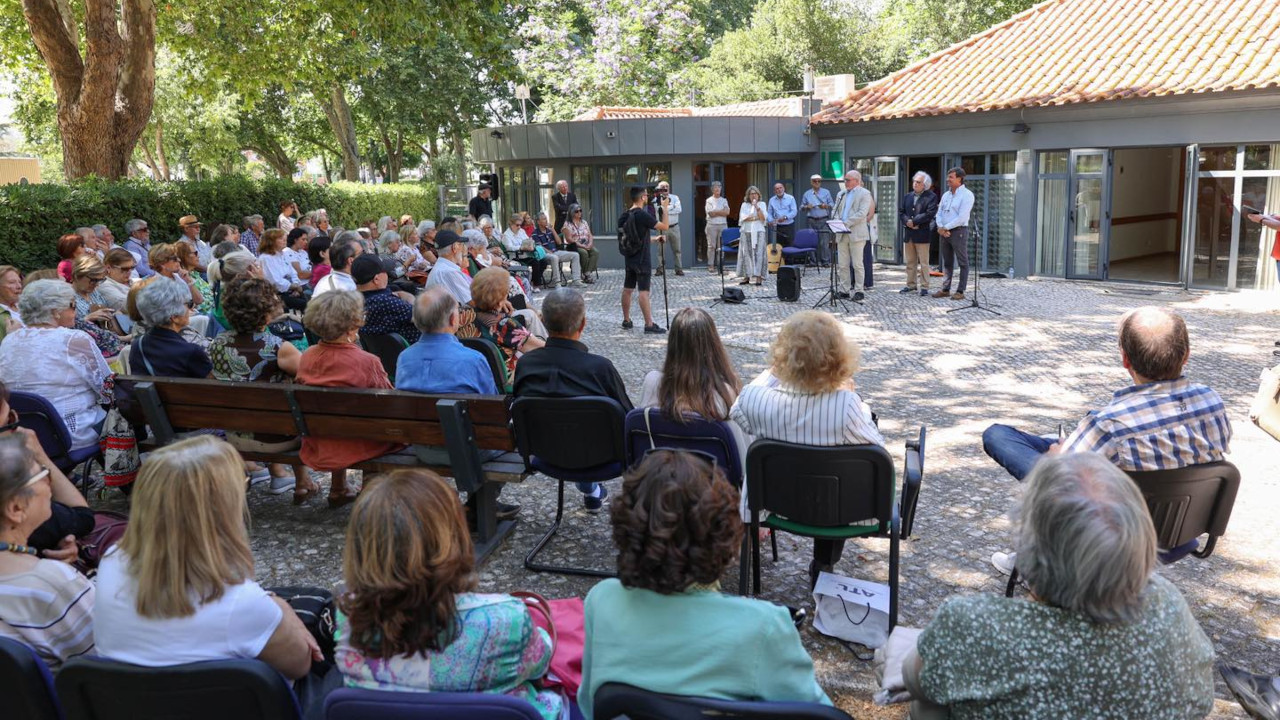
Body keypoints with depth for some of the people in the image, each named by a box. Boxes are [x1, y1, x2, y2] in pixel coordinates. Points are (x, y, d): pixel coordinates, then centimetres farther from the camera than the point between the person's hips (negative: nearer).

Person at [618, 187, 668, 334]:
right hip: (642, 258, -8)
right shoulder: (643, 215, -17)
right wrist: (664, 207, -8)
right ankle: (649, 324, -7)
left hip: (629, 257, 8)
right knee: (644, 291, -8)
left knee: (627, 289, 12)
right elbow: (664, 226, -19)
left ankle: (626, 321, 20)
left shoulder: (626, 215, 7)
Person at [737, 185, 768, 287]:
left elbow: (763, 218, -3)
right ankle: (747, 276, 3)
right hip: (747, 232, 1)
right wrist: (757, 218, -5)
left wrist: (757, 207, -11)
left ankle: (759, 276, -10)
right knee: (746, 253, -1)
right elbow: (743, 218, -4)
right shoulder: (744, 205, 11)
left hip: (758, 232, -1)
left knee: (758, 253, -8)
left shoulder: (762, 204, 10)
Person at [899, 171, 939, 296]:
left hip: (922, 234, -5)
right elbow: (901, 212, 9)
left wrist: (914, 221, -16)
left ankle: (924, 287, 2)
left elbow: (930, 214, -14)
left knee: (923, 263, -2)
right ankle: (911, 284, 20)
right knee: (910, 262, 12)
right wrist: (907, 222, -10)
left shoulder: (931, 197, -3)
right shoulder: (907, 196, 15)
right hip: (908, 234, 6)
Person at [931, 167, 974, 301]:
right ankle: (945, 289, 16)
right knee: (947, 262, 11)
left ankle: (960, 291, 1)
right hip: (944, 232, 7)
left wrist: (945, 227, -13)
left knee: (963, 263, 0)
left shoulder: (967, 195, -9)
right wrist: (940, 227, -8)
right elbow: (939, 213, 11)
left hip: (958, 231, -7)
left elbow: (962, 217, -17)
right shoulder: (946, 194, 14)